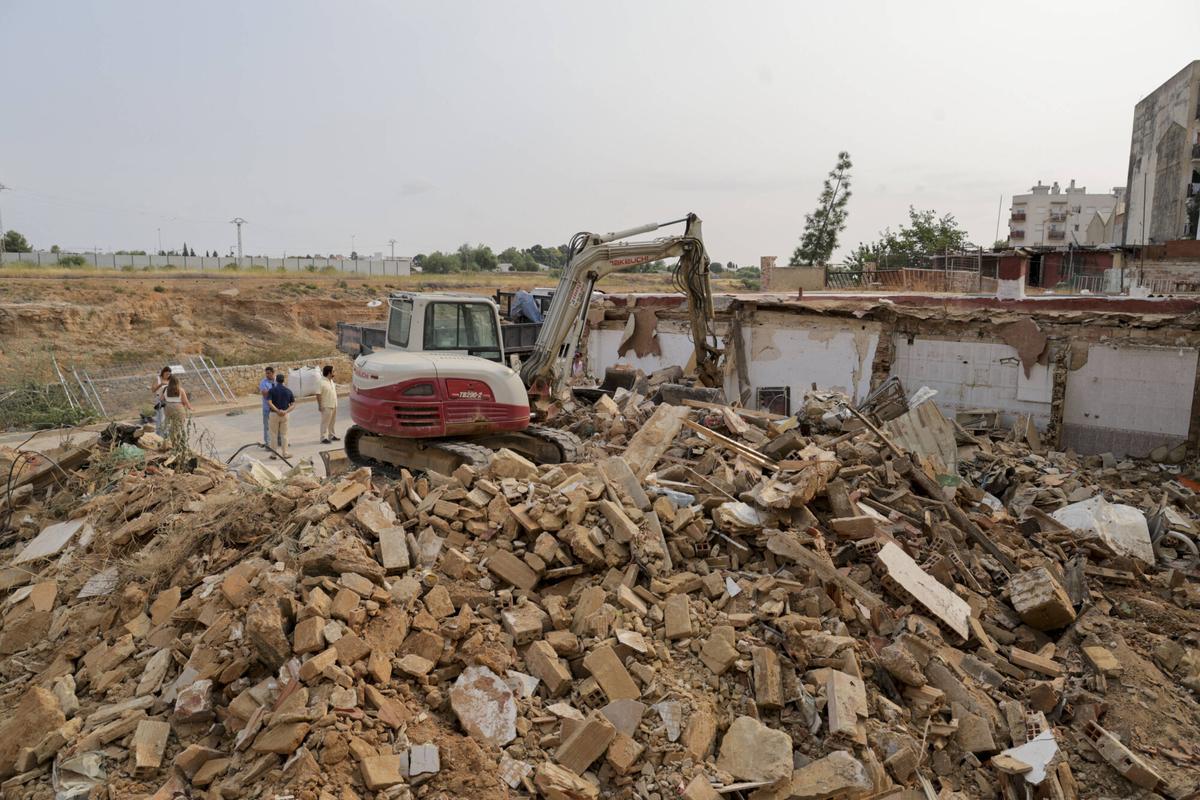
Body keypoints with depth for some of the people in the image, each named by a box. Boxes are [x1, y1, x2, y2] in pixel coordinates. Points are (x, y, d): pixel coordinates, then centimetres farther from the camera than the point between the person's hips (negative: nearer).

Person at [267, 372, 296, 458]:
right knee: (284, 434, 10)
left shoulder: (272, 390, -6)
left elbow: (269, 402, -18)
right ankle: (285, 453, 12)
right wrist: (286, 411, -13)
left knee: (274, 434, 7)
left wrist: (277, 411, -19)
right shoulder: (288, 391, 2)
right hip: (285, 415, 2)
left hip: (274, 414, -2)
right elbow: (293, 404, -2)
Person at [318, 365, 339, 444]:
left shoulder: (331, 381, 10)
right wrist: (320, 405, -19)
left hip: (333, 405, 8)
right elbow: (318, 395, -18)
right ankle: (324, 438, -1)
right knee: (325, 422, -4)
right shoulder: (321, 382, -17)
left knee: (332, 422, 15)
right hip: (326, 406, -8)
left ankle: (331, 436, 25)